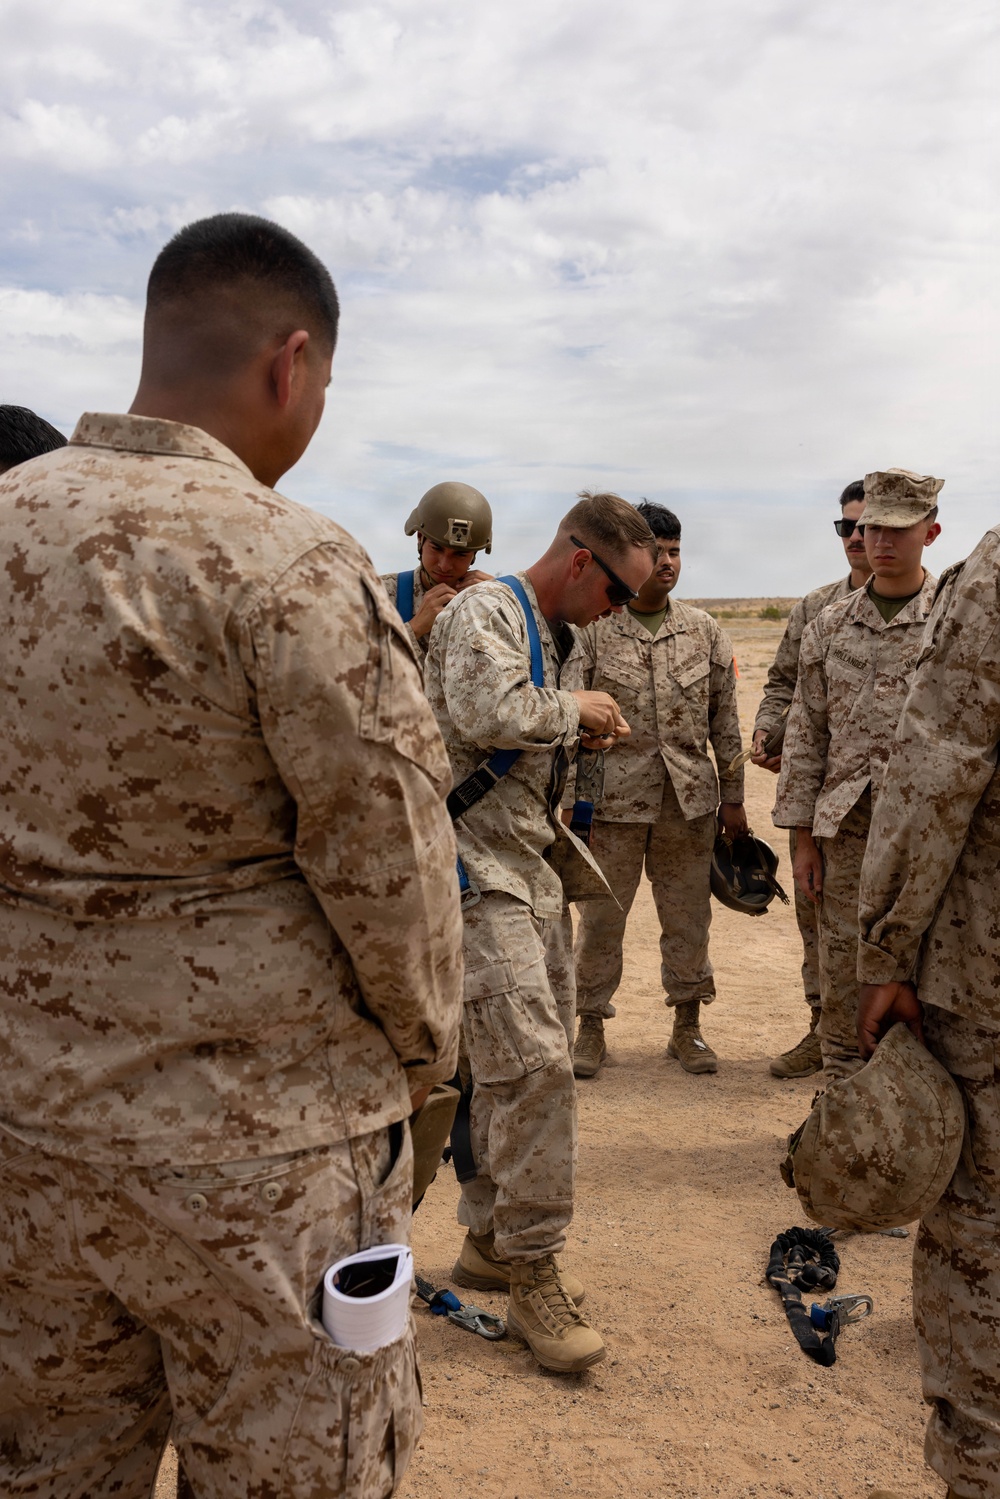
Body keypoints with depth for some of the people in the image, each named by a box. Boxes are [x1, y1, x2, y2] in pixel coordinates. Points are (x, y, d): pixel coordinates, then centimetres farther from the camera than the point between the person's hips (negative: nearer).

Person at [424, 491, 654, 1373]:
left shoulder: (551, 633, 20)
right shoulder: (484, 614, -10)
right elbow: (487, 713, -29)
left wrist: (580, 737, 8)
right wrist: (573, 709, -14)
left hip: (536, 867, 10)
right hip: (481, 869, -10)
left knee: (525, 1064, 14)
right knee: (532, 1063, -14)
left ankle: (490, 1241, 28)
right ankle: (532, 1275, -2)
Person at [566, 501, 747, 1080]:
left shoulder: (705, 631, 6)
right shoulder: (593, 632, -2)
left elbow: (726, 718, 10)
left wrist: (733, 796, 8)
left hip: (690, 800, 2)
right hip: (614, 799, -2)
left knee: (689, 917, 10)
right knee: (601, 918, 5)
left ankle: (688, 1026, 26)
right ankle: (592, 1028, 20)